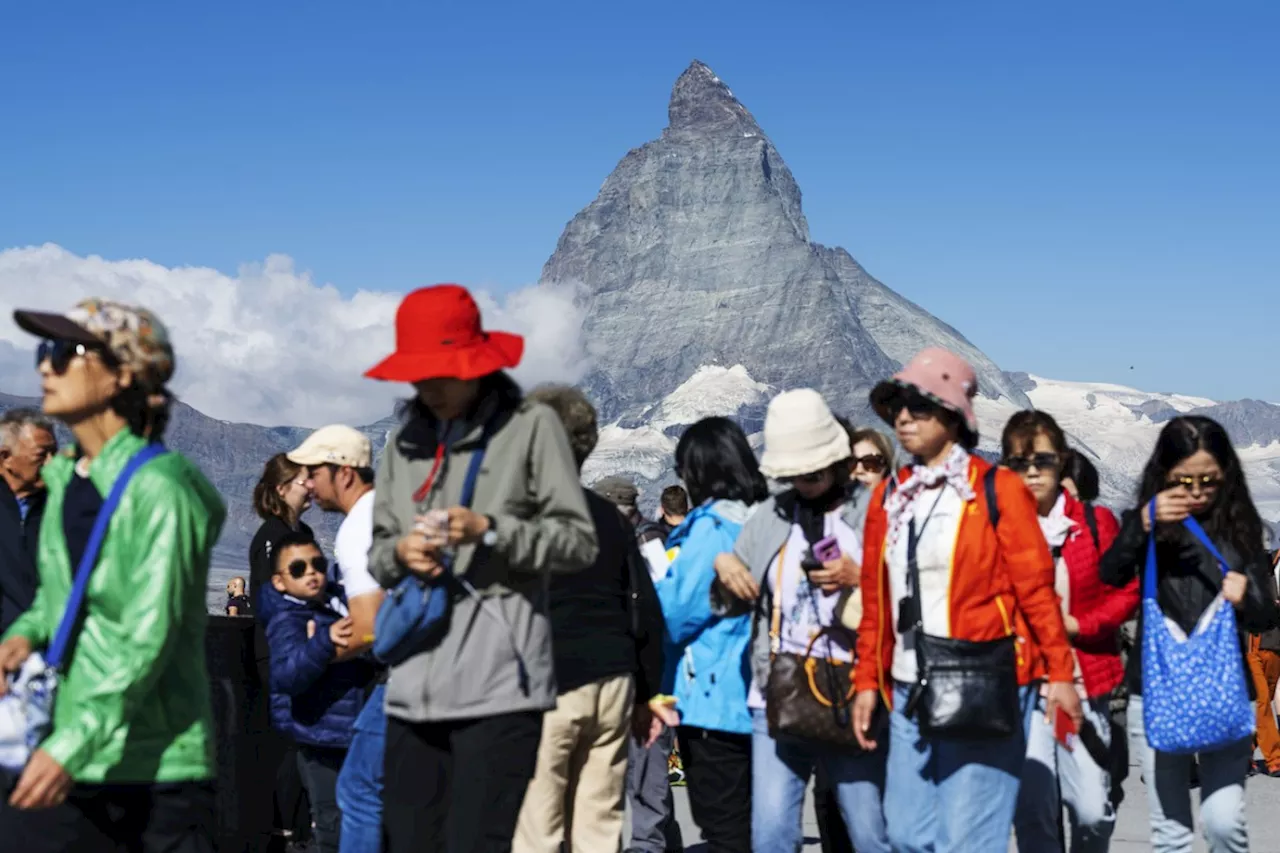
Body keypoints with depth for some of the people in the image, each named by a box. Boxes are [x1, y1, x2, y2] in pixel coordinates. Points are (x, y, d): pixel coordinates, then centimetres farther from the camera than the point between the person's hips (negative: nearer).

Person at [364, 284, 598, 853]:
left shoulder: (531, 426, 1)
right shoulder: (406, 439, 17)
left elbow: (578, 541, -1)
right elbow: (377, 554, 20)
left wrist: (490, 531, -14)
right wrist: (399, 552, -3)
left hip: (498, 682, -5)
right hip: (414, 684, 6)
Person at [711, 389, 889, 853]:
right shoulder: (769, 518, 12)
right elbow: (732, 602, 19)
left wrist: (859, 578, -20)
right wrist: (724, 565, -2)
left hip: (853, 701, -3)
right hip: (778, 702, 3)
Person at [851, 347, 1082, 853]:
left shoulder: (998, 490, -4)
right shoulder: (889, 497, 11)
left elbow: (1036, 588, -6)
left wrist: (1059, 671, -9)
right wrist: (868, 680, 12)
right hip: (910, 692, 6)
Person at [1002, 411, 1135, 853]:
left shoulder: (1096, 522, 3)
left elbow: (1128, 591, 3)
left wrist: (1077, 625, -9)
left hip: (1084, 681, 1)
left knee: (1093, 811, 0)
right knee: (1032, 812, -2)